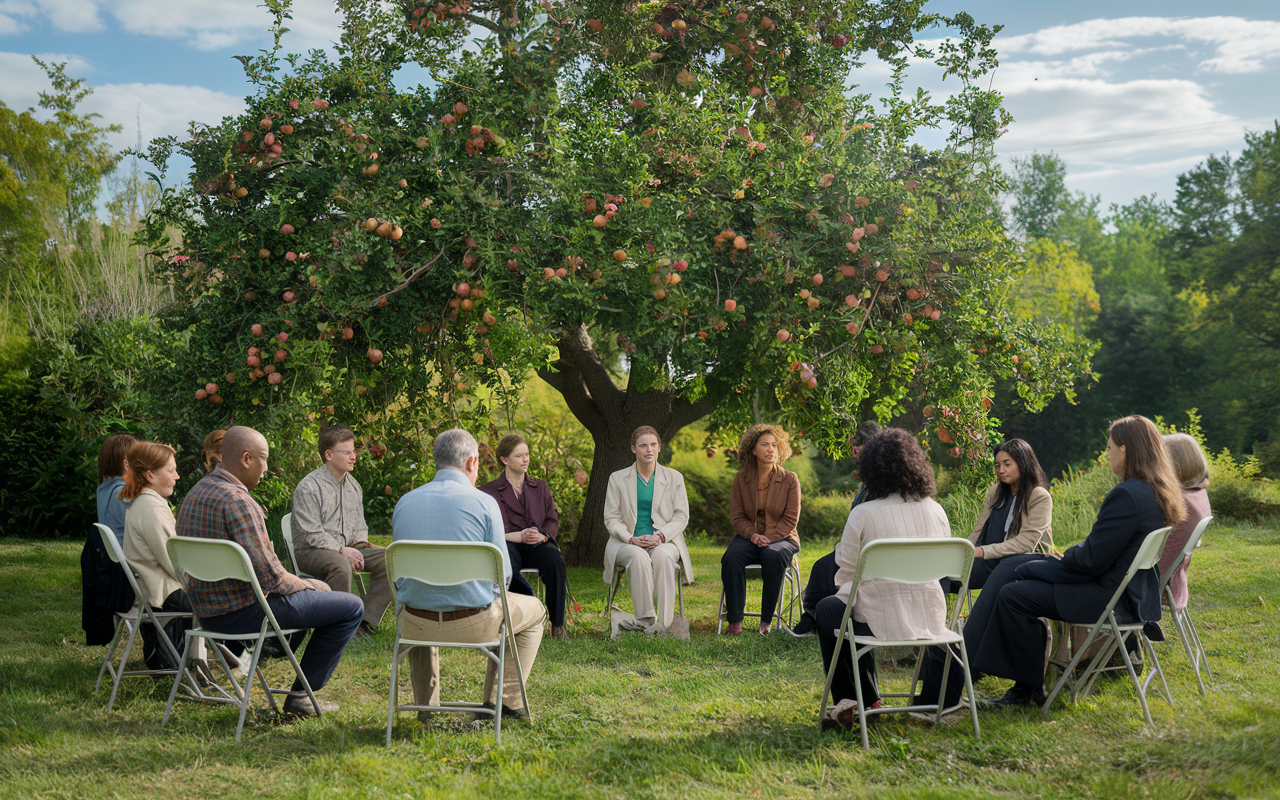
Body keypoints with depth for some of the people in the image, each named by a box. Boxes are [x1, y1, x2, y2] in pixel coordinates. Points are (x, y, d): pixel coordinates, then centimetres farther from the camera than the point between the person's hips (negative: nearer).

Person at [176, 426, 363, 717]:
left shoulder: (195, 493, 9)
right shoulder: (238, 500, -22)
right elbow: (271, 576, -24)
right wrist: (304, 584, -4)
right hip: (243, 612, -10)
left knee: (318, 588, 30)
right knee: (351, 607, 1)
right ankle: (300, 697, 6)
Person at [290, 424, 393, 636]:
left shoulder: (353, 485, 12)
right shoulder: (308, 488, -13)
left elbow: (359, 525, 21)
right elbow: (311, 535, -17)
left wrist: (361, 544, -1)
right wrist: (342, 550, -22)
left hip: (346, 549, 8)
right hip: (311, 552, -7)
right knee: (340, 565, -40)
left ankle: (365, 621, -12)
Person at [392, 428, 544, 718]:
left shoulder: (404, 502, 3)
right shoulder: (483, 502, -10)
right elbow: (502, 574, -5)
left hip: (417, 626, 4)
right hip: (473, 623, -4)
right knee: (533, 611, 25)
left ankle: (425, 704, 41)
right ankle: (504, 700, 22)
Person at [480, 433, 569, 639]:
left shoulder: (540, 487, 24)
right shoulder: (489, 491, 12)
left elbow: (552, 521, 16)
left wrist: (542, 535, -8)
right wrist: (519, 536, -16)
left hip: (537, 544, 3)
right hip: (507, 545, -2)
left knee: (555, 562, -34)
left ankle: (558, 625, -24)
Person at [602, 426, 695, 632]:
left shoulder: (674, 478, 11)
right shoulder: (617, 479, 10)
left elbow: (681, 516, 5)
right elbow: (611, 518, 4)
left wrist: (660, 537, -14)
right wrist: (631, 539, -15)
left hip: (665, 542, 0)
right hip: (628, 543, 0)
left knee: (663, 555, -36)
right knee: (639, 557, -36)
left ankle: (664, 624, -38)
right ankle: (645, 621, -37)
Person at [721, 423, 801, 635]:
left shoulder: (790, 480, -1)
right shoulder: (741, 478, 4)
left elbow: (790, 519, -4)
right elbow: (737, 516, 5)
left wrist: (768, 538, -17)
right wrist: (753, 535, -15)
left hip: (781, 538, -2)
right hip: (748, 536, 2)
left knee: (774, 557, -37)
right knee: (731, 558, -31)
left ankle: (766, 620, -25)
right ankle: (735, 620, -27)